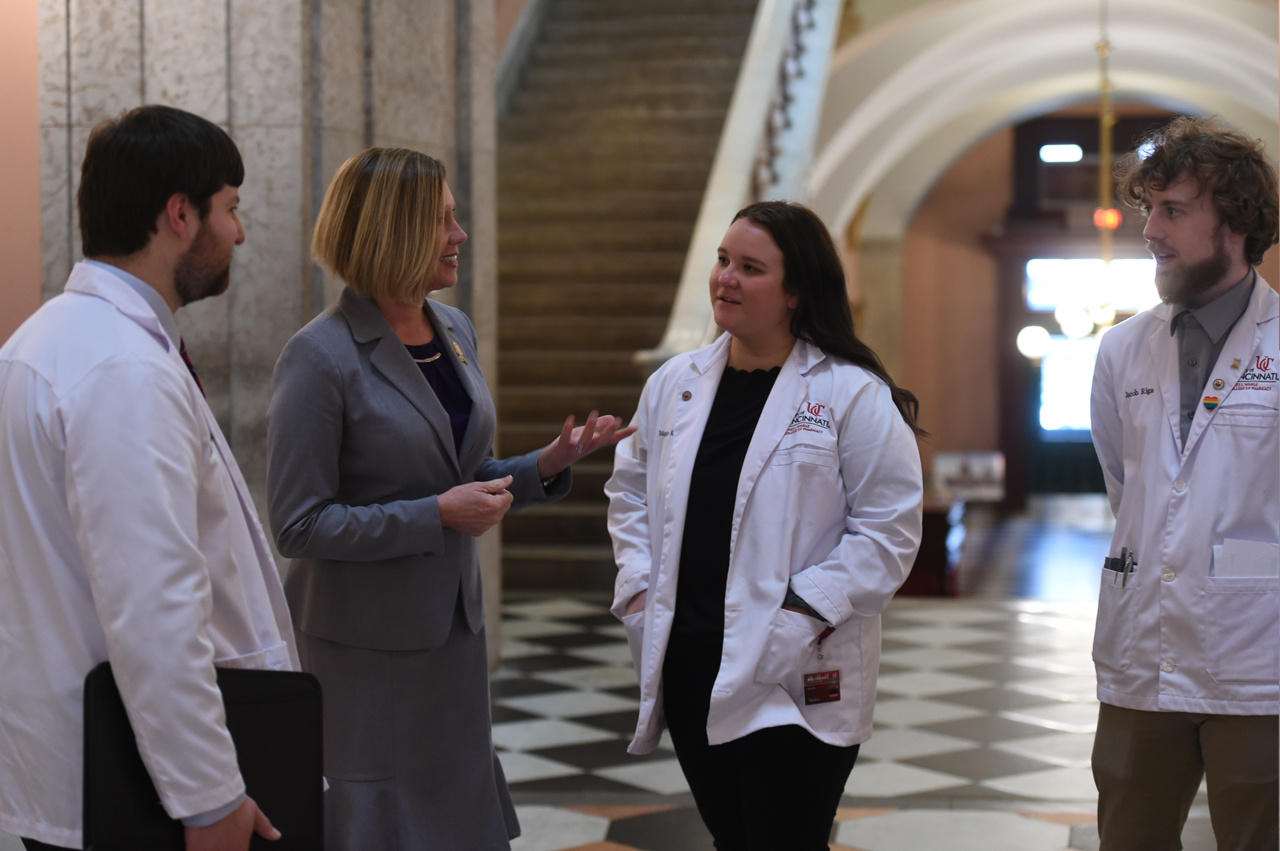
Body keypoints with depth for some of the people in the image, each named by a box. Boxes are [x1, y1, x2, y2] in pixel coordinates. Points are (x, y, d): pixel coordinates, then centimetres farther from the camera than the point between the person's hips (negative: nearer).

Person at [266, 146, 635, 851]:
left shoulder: (455, 331, 6)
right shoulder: (321, 357, -16)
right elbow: (299, 524, -17)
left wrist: (545, 465, -2)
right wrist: (438, 515, -21)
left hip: (453, 626, 7)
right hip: (369, 640, -7)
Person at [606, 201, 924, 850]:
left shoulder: (854, 394, -8)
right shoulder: (675, 383, 9)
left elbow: (889, 526, -9)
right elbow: (631, 489, 19)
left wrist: (809, 610, -16)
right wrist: (638, 585, 6)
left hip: (795, 682, -5)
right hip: (686, 668, 6)